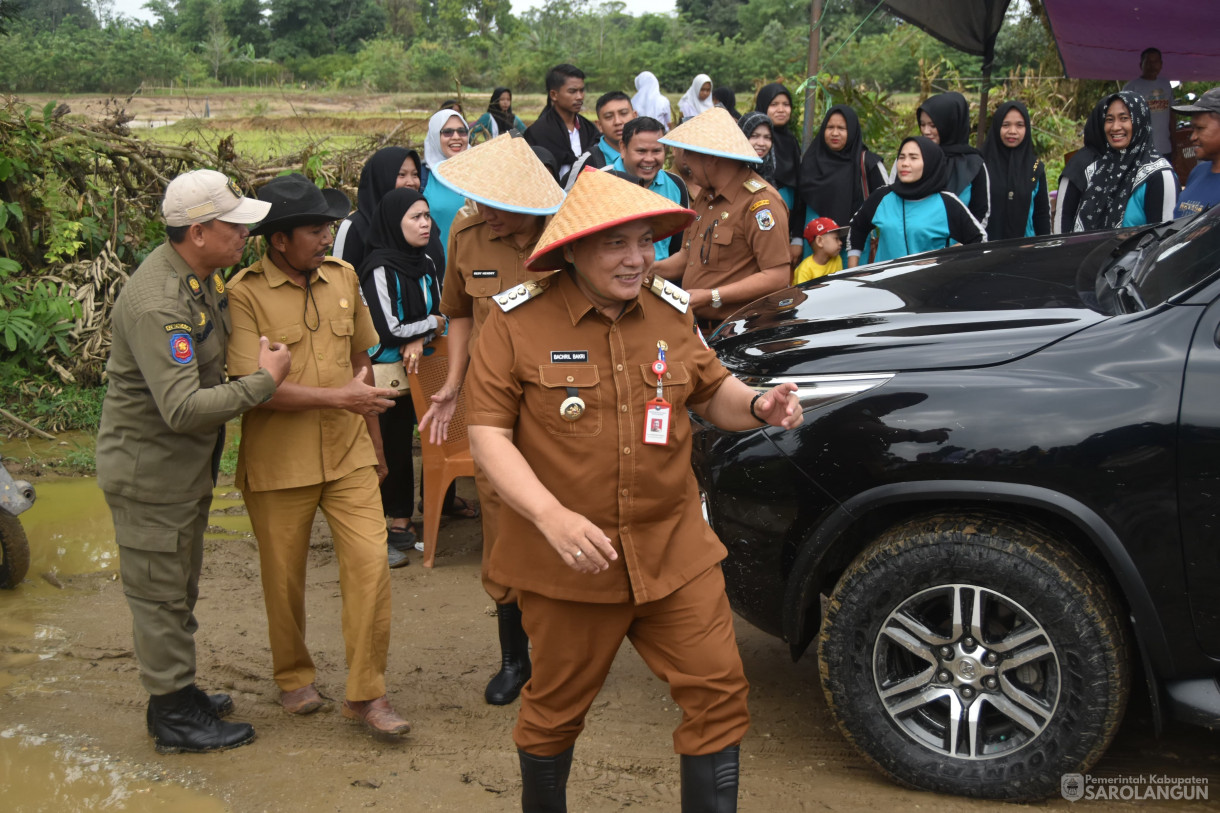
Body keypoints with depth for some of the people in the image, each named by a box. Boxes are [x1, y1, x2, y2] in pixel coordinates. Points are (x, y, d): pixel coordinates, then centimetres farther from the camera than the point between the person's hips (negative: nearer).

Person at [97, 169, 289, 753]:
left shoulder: (203, 275, 3)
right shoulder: (156, 304, -29)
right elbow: (183, 408, -36)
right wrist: (263, 382, -28)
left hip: (187, 464, 10)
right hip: (150, 470, -10)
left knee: (179, 589, 21)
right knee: (160, 592, 5)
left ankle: (178, 691, 37)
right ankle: (173, 717, 18)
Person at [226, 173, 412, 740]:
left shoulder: (342, 277, 6)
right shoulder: (244, 294, -11)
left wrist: (374, 441, 19)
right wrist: (339, 397, -19)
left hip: (348, 454, 4)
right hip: (279, 462, -3)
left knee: (370, 564, -5)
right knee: (284, 579, 11)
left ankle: (365, 694, 8)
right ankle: (294, 678, 35)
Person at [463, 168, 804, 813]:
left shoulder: (670, 313, 5)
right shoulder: (517, 323, -8)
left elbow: (712, 392, 17)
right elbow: (488, 435, -11)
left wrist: (757, 406, -8)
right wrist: (553, 517, -25)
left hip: (675, 550, 3)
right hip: (570, 562, -3)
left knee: (718, 691, 2)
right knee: (556, 706, 15)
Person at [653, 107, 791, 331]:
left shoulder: (760, 202, -16)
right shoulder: (705, 196, 15)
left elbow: (778, 277, -21)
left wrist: (712, 296, -23)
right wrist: (651, 270, 5)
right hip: (698, 327, 8)